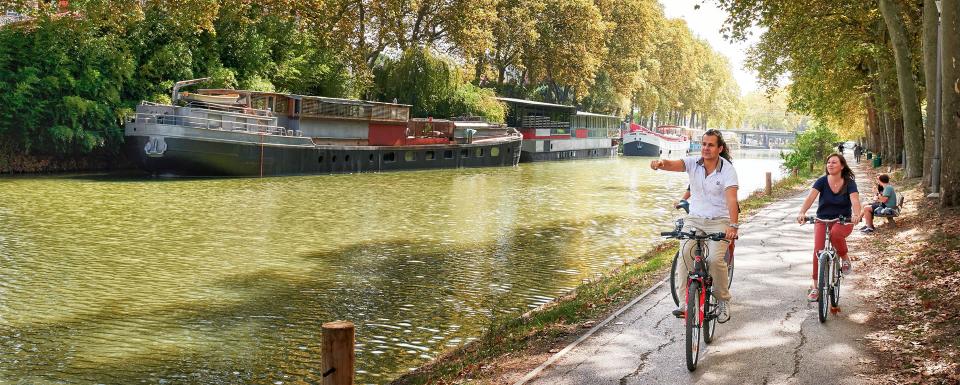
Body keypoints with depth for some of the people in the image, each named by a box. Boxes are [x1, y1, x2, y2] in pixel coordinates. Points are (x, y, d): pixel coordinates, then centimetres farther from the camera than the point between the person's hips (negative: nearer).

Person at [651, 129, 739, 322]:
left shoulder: (727, 169, -11)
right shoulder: (694, 163, -1)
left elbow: (731, 199, -23)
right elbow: (673, 165, -19)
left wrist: (733, 225, -37)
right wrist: (661, 163, -45)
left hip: (719, 221, -3)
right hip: (694, 219, 3)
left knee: (715, 259, -22)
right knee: (685, 254, -20)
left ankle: (723, 301, 2)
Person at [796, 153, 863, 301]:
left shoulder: (849, 183, -7)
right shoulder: (822, 181, -6)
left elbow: (855, 200, -22)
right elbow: (810, 197, -19)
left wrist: (856, 215, -44)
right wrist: (802, 213, -38)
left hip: (843, 221, -1)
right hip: (822, 220, 1)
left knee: (835, 234, -37)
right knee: (818, 250, -18)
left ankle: (844, 258, -6)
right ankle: (815, 286, -8)